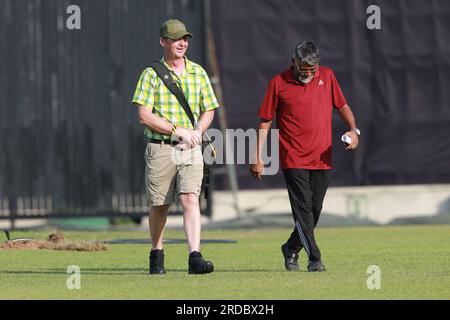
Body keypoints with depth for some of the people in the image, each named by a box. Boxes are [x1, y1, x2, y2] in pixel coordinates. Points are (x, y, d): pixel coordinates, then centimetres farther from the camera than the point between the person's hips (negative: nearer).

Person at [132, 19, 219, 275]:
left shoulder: (198, 73, 10)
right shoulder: (152, 74, -2)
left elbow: (208, 110, 17)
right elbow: (144, 116, -10)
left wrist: (198, 132, -3)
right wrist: (178, 130, -16)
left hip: (191, 149, 2)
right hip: (160, 148, -2)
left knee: (191, 198, -14)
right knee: (160, 205, 7)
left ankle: (195, 257, -23)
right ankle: (157, 254, 27)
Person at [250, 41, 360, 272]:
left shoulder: (327, 76, 7)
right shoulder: (278, 83, -3)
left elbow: (342, 106, 17)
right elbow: (265, 122, 1)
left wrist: (353, 129, -2)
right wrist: (257, 158, -3)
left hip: (322, 159, 4)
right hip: (293, 160, -4)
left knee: (315, 210, 9)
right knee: (303, 208, -12)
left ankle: (291, 248, 29)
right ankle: (314, 259, -12)